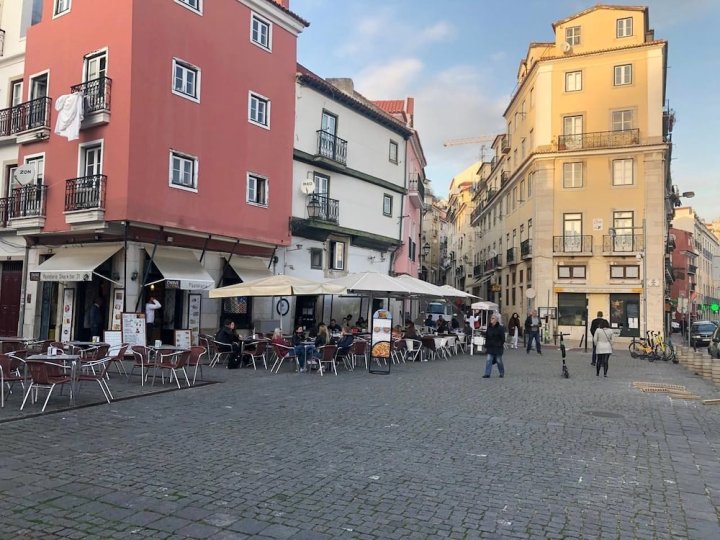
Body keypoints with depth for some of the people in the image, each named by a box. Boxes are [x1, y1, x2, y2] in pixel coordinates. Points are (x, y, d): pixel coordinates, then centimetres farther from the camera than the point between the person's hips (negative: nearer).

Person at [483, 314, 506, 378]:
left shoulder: (500, 328, -10)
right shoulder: (489, 327, 7)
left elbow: (502, 338, -9)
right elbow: (486, 337, 12)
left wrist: (502, 345, -14)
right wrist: (486, 345, 11)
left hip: (498, 347, -5)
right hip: (490, 347, 5)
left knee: (499, 360, 7)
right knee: (489, 360, -2)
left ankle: (502, 373, 25)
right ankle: (487, 374, -1)